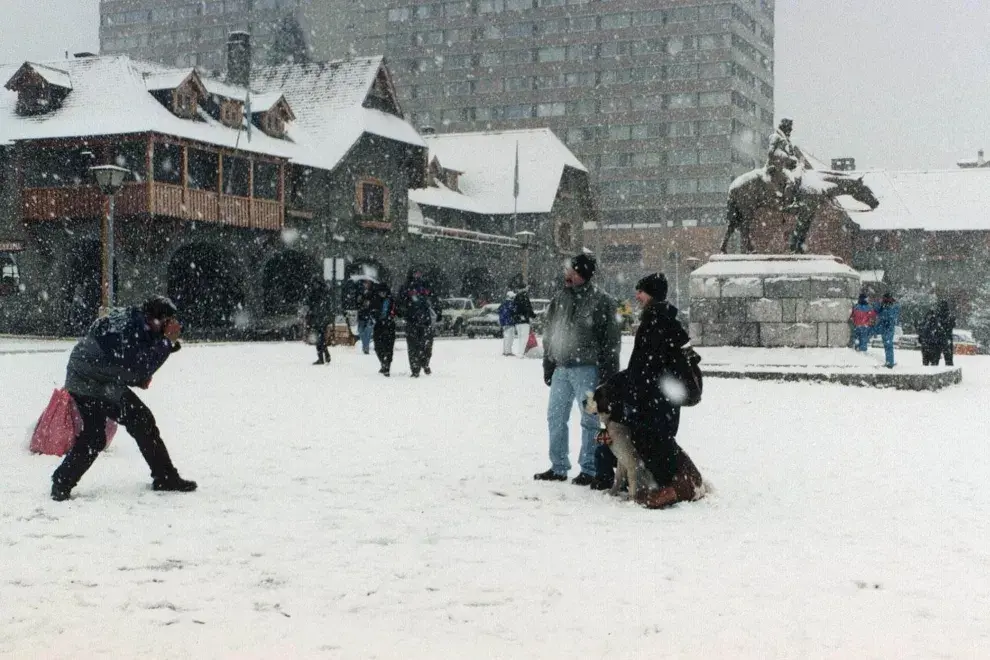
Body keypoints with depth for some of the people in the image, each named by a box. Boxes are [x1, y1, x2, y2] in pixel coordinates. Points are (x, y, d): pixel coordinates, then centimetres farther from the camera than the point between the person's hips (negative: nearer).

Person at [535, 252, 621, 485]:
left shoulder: (601, 302, -5)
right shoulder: (559, 300, 12)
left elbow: (611, 340, -6)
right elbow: (550, 336, 18)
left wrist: (608, 374, -10)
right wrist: (548, 367, 14)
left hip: (587, 369, -6)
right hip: (561, 368, 6)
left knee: (590, 420, 1)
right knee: (555, 417, 8)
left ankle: (589, 469, 9)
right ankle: (558, 467, 18)